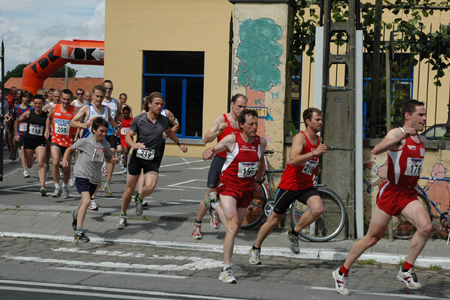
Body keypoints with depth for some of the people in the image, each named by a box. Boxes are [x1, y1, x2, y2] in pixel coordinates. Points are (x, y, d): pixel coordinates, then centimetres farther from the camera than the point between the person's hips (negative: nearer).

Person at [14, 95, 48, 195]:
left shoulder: (46, 115, -6)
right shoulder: (28, 113, -3)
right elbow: (17, 121, 10)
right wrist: (16, 134, 6)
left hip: (40, 142, -2)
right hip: (28, 140, 2)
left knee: (40, 163, -20)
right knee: (29, 165, 16)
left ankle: (42, 186, -24)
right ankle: (32, 158, 55)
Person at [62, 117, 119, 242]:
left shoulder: (106, 145, 1)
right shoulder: (84, 142, -12)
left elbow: (108, 157, 18)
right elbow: (70, 149, 3)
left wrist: (113, 159, -4)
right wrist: (65, 159, -12)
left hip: (95, 178, 6)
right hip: (82, 175, -6)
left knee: (85, 201, 23)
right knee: (86, 201, -24)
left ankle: (76, 215, 60)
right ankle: (79, 232, -24)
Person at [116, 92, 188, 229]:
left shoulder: (163, 120, 1)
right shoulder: (139, 119, -9)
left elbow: (169, 132, 23)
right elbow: (128, 136, -5)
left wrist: (179, 144, 28)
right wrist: (134, 144, -25)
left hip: (153, 159, 1)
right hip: (137, 156, -1)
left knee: (150, 187, -20)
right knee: (129, 189, 3)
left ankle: (140, 198, 16)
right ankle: (123, 216, 26)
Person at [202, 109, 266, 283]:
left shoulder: (261, 142, 0)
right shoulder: (232, 139, -11)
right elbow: (213, 150, -6)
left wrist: (258, 181, 26)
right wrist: (208, 153, -30)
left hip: (246, 188, 5)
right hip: (228, 185, -5)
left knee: (235, 228, 17)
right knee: (233, 224, -20)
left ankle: (215, 205, 48)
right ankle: (226, 269, -17)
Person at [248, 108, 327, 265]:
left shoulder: (318, 140, 7)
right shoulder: (300, 137, -17)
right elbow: (293, 160, -33)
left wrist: (317, 169, 7)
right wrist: (314, 153, -37)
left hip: (306, 186, 6)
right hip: (289, 185, -6)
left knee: (318, 209, -23)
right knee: (274, 220, 4)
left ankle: (294, 233, 1)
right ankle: (256, 249, 26)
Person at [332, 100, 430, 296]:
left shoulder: (421, 140, 11)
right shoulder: (397, 133, -13)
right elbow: (377, 150, -35)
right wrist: (401, 137, -47)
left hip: (409, 195, 6)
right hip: (390, 192, -6)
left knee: (425, 227, -21)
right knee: (372, 238, 2)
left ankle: (406, 271, -7)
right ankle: (342, 273, 20)